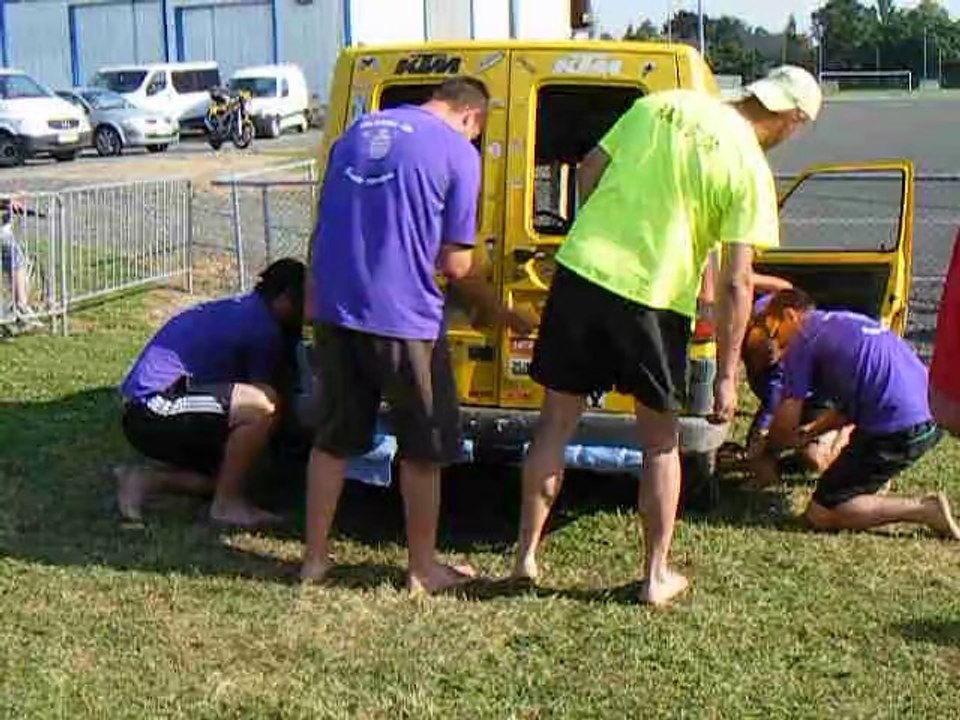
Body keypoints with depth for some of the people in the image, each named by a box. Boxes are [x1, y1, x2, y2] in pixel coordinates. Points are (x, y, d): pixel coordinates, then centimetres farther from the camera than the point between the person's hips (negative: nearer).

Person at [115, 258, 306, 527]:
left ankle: (144, 477, 13)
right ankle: (227, 504, -11)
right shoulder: (262, 326, -12)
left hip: (144, 414, 11)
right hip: (153, 407, -11)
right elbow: (262, 399, -6)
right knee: (263, 405, -24)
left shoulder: (240, 308, 17)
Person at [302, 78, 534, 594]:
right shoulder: (458, 152, -3)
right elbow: (455, 264, -3)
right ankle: (423, 569, 17)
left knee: (332, 439, 17)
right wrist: (498, 311, 13)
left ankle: (315, 557, 24)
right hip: (401, 318, -6)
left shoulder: (358, 131, 15)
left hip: (334, 310, 6)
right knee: (424, 449, 9)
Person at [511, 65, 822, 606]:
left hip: (581, 269, 4)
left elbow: (588, 171, 12)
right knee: (661, 440, 16)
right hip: (653, 298, -3)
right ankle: (657, 577, 23)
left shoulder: (661, 104, 8)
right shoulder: (751, 169, -5)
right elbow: (735, 283, -9)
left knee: (557, 423, 15)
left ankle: (527, 555, 23)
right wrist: (727, 375, -3)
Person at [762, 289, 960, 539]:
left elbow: (786, 423, 0)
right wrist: (810, 430, 32)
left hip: (897, 431, -9)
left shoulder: (802, 341, -1)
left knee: (820, 514, -1)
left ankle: (926, 509, -6)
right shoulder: (846, 322, 24)